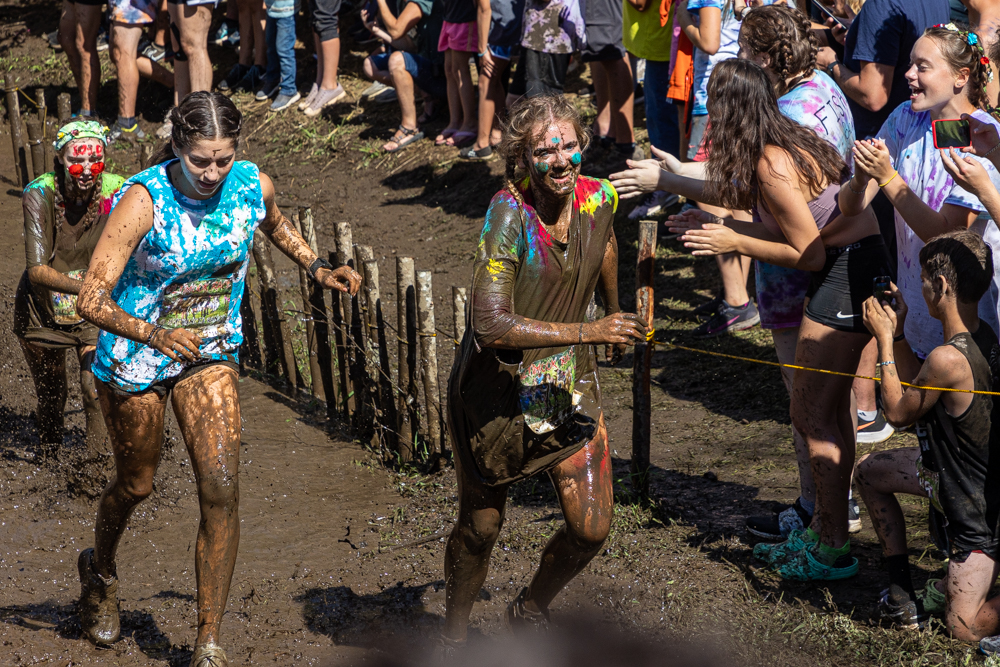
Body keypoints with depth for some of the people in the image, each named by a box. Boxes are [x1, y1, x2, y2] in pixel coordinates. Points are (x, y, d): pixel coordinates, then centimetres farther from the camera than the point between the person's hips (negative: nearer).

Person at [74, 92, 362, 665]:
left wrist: (317, 267, 3)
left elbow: (274, 222, 15)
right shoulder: (143, 201, -28)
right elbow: (92, 300, -30)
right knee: (136, 483, 17)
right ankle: (101, 571, 52)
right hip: (135, 358, -3)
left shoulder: (254, 186, -13)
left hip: (211, 354, 3)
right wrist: (152, 333, -45)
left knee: (222, 489, -11)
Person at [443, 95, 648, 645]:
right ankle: (454, 635, 39)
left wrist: (614, 314, 35)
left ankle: (529, 612, 29)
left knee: (592, 527, -2)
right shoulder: (509, 213, -25)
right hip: (496, 388, -4)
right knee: (480, 526, 11)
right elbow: (491, 324, -33)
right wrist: (588, 332, -34)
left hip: (568, 381, 5)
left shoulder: (598, 198, -7)